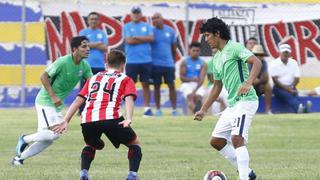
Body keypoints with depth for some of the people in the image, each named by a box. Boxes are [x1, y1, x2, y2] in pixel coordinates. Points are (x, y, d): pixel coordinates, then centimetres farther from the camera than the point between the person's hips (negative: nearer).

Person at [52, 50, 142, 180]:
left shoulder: (93, 79, 31)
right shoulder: (125, 80, 20)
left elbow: (78, 101, 22)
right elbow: (129, 98, 0)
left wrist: (66, 121, 19)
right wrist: (129, 119, -14)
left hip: (87, 120, 4)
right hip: (111, 118, -4)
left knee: (91, 146, 34)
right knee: (135, 144, 18)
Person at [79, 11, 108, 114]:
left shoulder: (102, 34, 14)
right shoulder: (83, 32, 7)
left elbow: (105, 48, 2)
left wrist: (91, 45, -7)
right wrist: (98, 44, -3)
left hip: (100, 65, 3)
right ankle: (82, 111, -1)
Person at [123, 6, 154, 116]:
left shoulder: (147, 26, 10)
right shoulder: (127, 27, 5)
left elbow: (151, 38, -5)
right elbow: (129, 40, -9)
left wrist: (137, 37, -8)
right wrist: (144, 39, -4)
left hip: (146, 60, 2)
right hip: (131, 61, -2)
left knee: (146, 84, 4)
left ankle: (147, 108, 6)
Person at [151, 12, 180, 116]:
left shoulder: (170, 31, 4)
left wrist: (173, 60, 18)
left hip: (168, 64, 2)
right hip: (155, 64, -2)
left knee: (172, 85, 1)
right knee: (157, 86, 4)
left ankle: (174, 109, 5)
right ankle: (158, 109, 12)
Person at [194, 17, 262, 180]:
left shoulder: (234, 48, -8)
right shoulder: (216, 58, 19)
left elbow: (256, 62, -21)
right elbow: (217, 87, 27)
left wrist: (248, 84, -35)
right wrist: (203, 110, 27)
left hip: (245, 101, -10)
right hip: (232, 104, 10)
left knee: (237, 138, -23)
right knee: (216, 141, 9)